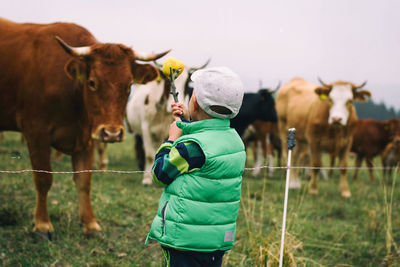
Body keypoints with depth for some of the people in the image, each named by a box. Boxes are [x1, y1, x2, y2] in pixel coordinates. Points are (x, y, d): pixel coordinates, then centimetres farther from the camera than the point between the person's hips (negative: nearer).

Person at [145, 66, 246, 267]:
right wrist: (187, 122, 21)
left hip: (186, 241, -8)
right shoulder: (234, 140, 3)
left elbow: (160, 174, -7)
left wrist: (172, 139, 5)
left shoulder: (192, 146, -22)